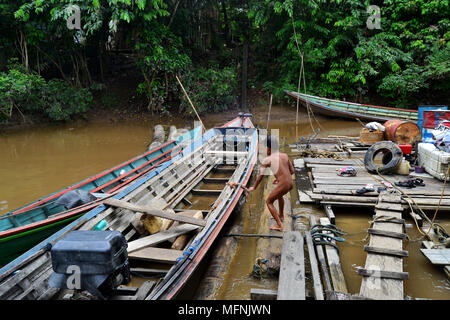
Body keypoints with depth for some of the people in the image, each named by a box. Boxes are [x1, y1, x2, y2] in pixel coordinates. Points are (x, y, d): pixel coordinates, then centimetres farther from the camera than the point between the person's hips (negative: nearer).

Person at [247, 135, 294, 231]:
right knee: (279, 195, 36)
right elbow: (292, 171, 15)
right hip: (291, 183, 7)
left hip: (283, 184, -7)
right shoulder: (285, 155, 10)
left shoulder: (267, 160, -4)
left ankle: (279, 225, 3)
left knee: (269, 202, 11)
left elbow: (260, 176, 0)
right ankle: (281, 216, 52)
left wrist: (254, 187, 14)